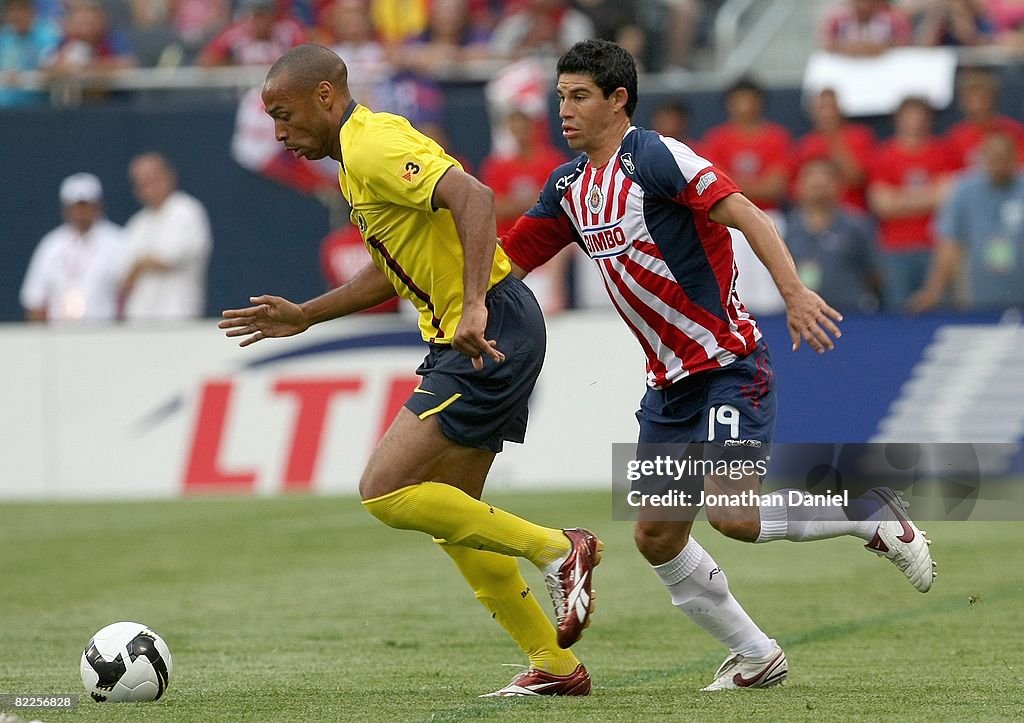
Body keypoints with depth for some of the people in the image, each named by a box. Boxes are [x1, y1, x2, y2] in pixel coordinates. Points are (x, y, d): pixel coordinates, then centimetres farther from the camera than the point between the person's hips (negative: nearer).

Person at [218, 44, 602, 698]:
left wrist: (473, 307, -38)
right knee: (448, 513, 13)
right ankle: (557, 666, 16)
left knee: (386, 491, -13)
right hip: (472, 341, 11)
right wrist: (303, 317, 28)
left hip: (492, 334, -11)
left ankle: (557, 551, -5)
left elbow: (474, 197, -30)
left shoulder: (373, 146, -14)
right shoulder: (358, 157, 18)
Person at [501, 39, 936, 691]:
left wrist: (794, 291, -33)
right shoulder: (569, 186, 10)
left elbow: (745, 214, -22)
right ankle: (755, 656, 17)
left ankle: (872, 514, 0)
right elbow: (501, 260, 16)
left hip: (729, 365, -8)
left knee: (729, 511, -22)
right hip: (670, 380, 8)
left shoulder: (653, 156, -14)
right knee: (656, 536, 4)